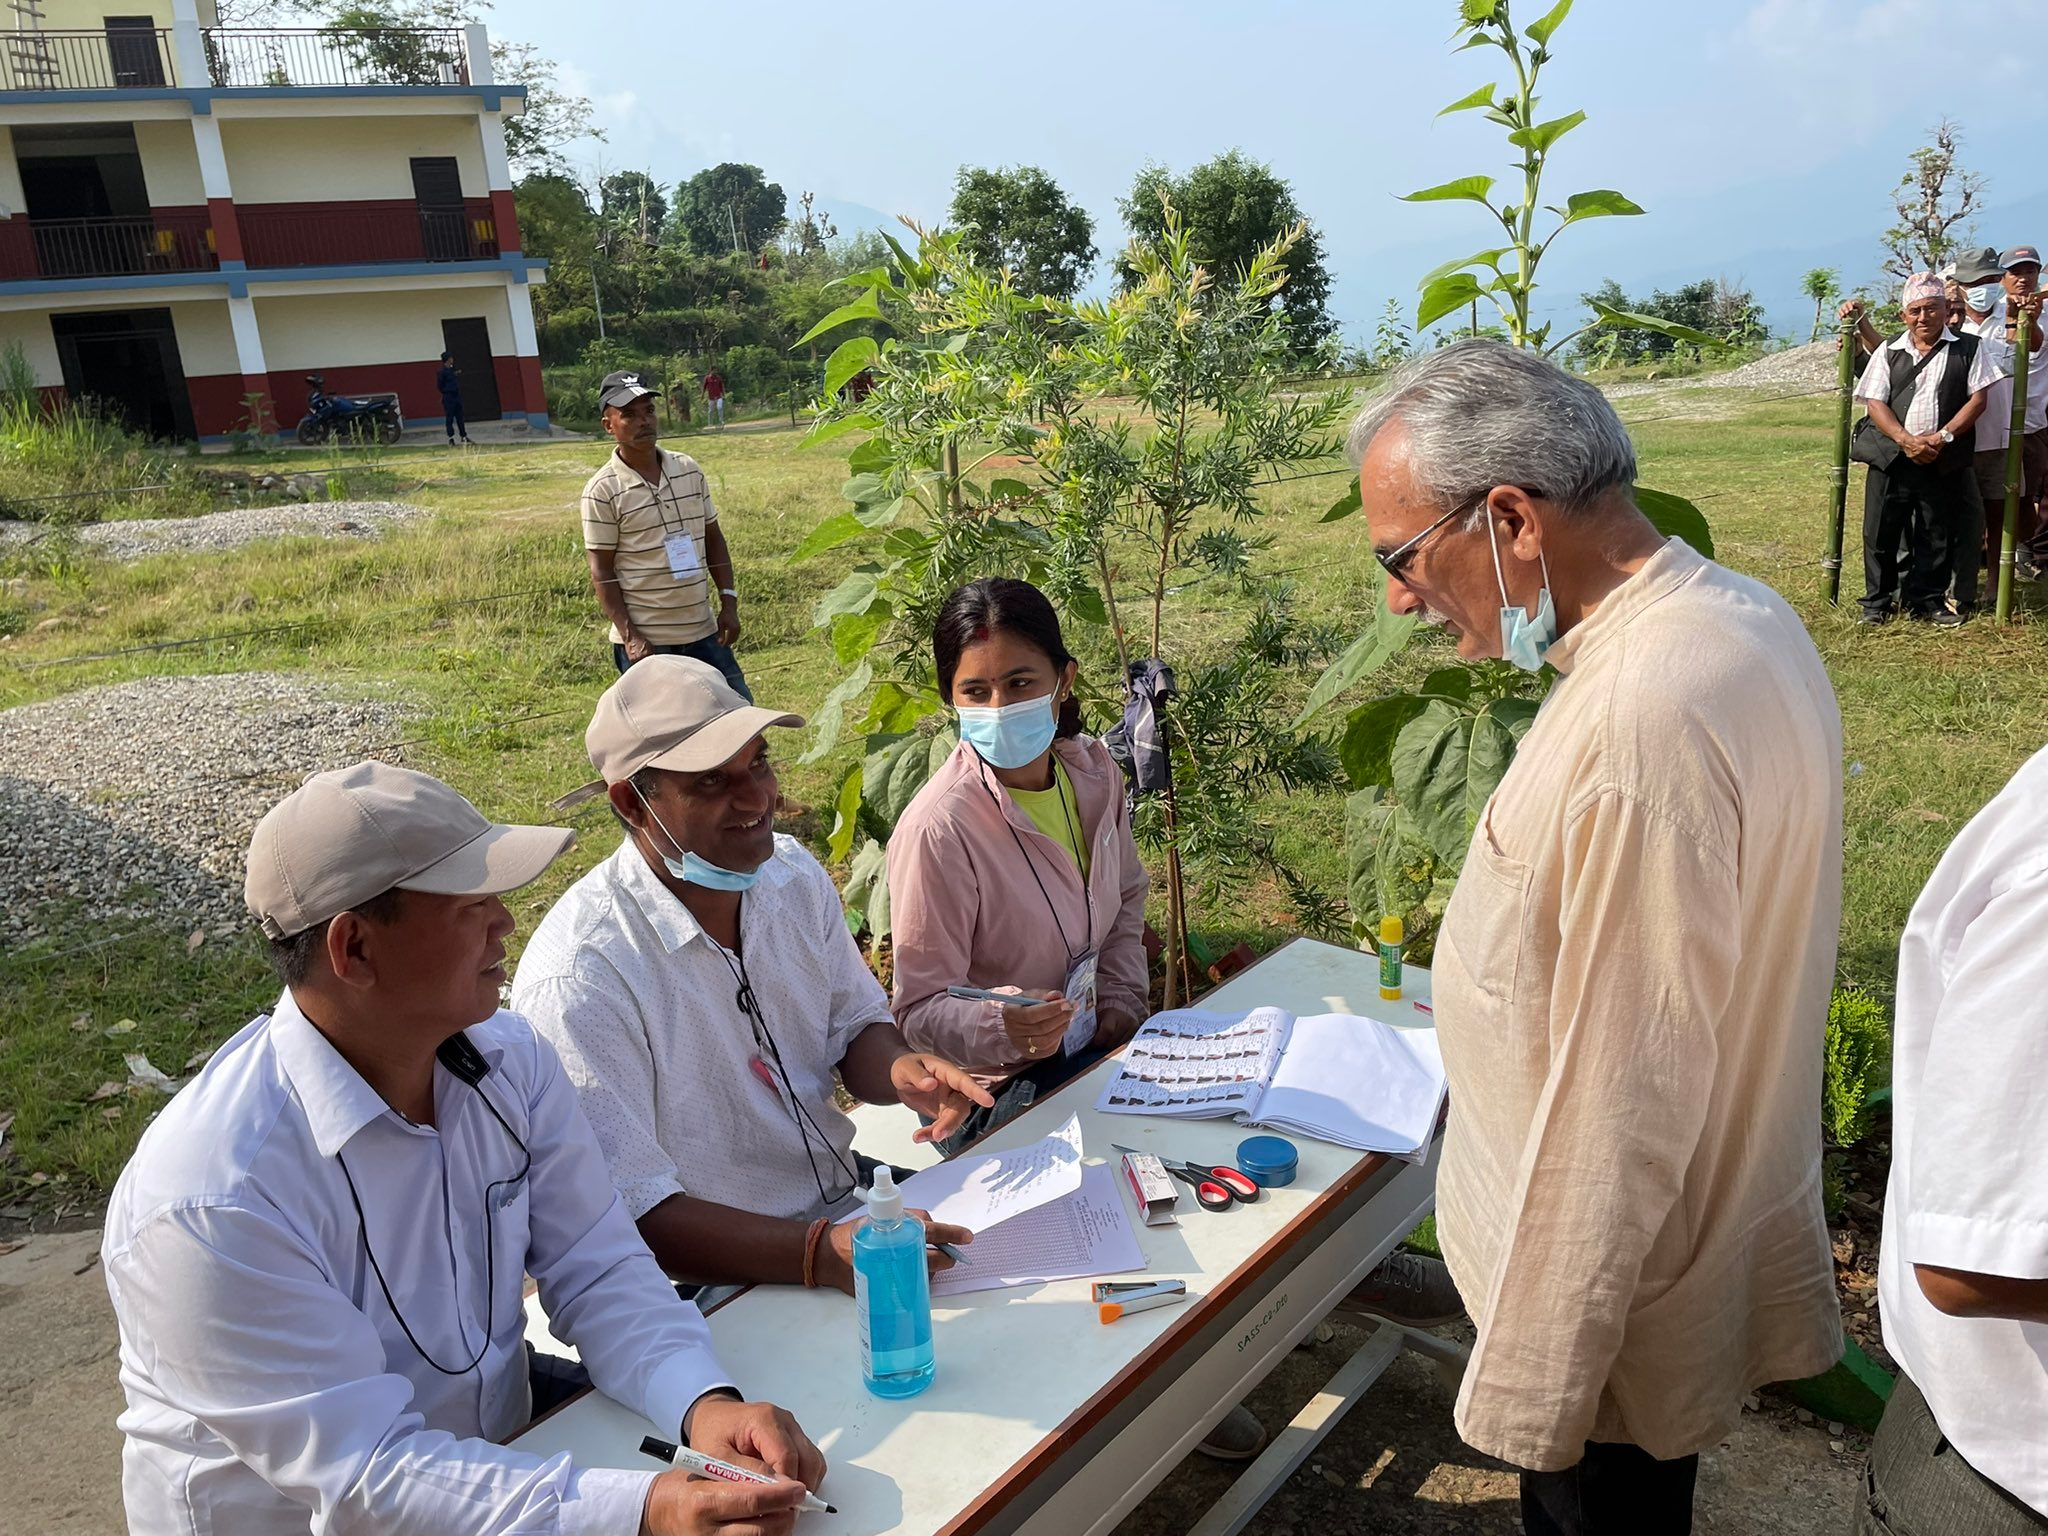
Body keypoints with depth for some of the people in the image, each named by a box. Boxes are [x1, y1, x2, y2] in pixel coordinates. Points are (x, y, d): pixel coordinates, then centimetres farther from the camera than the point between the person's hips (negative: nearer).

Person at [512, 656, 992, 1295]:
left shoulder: (793, 872, 0)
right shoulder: (580, 978, -23)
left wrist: (899, 1069, -12)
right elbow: (634, 1215, -23)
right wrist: (822, 1253, -34)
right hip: (712, 1287, -7)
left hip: (847, 1199, 8)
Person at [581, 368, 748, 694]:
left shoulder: (689, 470, 7)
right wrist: (629, 637, -15)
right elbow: (602, 573, -9)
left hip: (703, 631, 5)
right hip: (646, 642, -5)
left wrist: (729, 601, 4)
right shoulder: (602, 490, -9)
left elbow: (713, 538, 14)